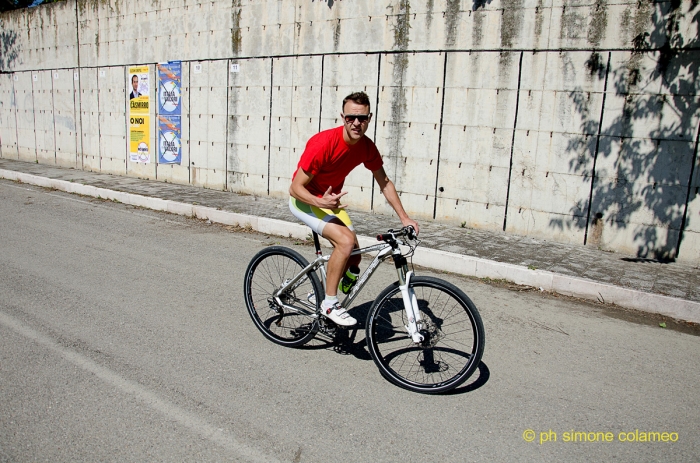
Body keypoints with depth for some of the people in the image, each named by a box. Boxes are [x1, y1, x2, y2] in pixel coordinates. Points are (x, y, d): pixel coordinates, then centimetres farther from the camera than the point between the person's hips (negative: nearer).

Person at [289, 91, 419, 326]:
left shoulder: (366, 147, -11)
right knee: (346, 240, -27)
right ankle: (329, 303, -11)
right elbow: (295, 188, -25)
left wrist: (404, 218, -2)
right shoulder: (322, 143, -30)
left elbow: (384, 182, 3)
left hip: (331, 198, 7)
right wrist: (321, 203, -44)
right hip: (305, 200, -6)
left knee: (353, 258, -2)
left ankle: (320, 294, 24)